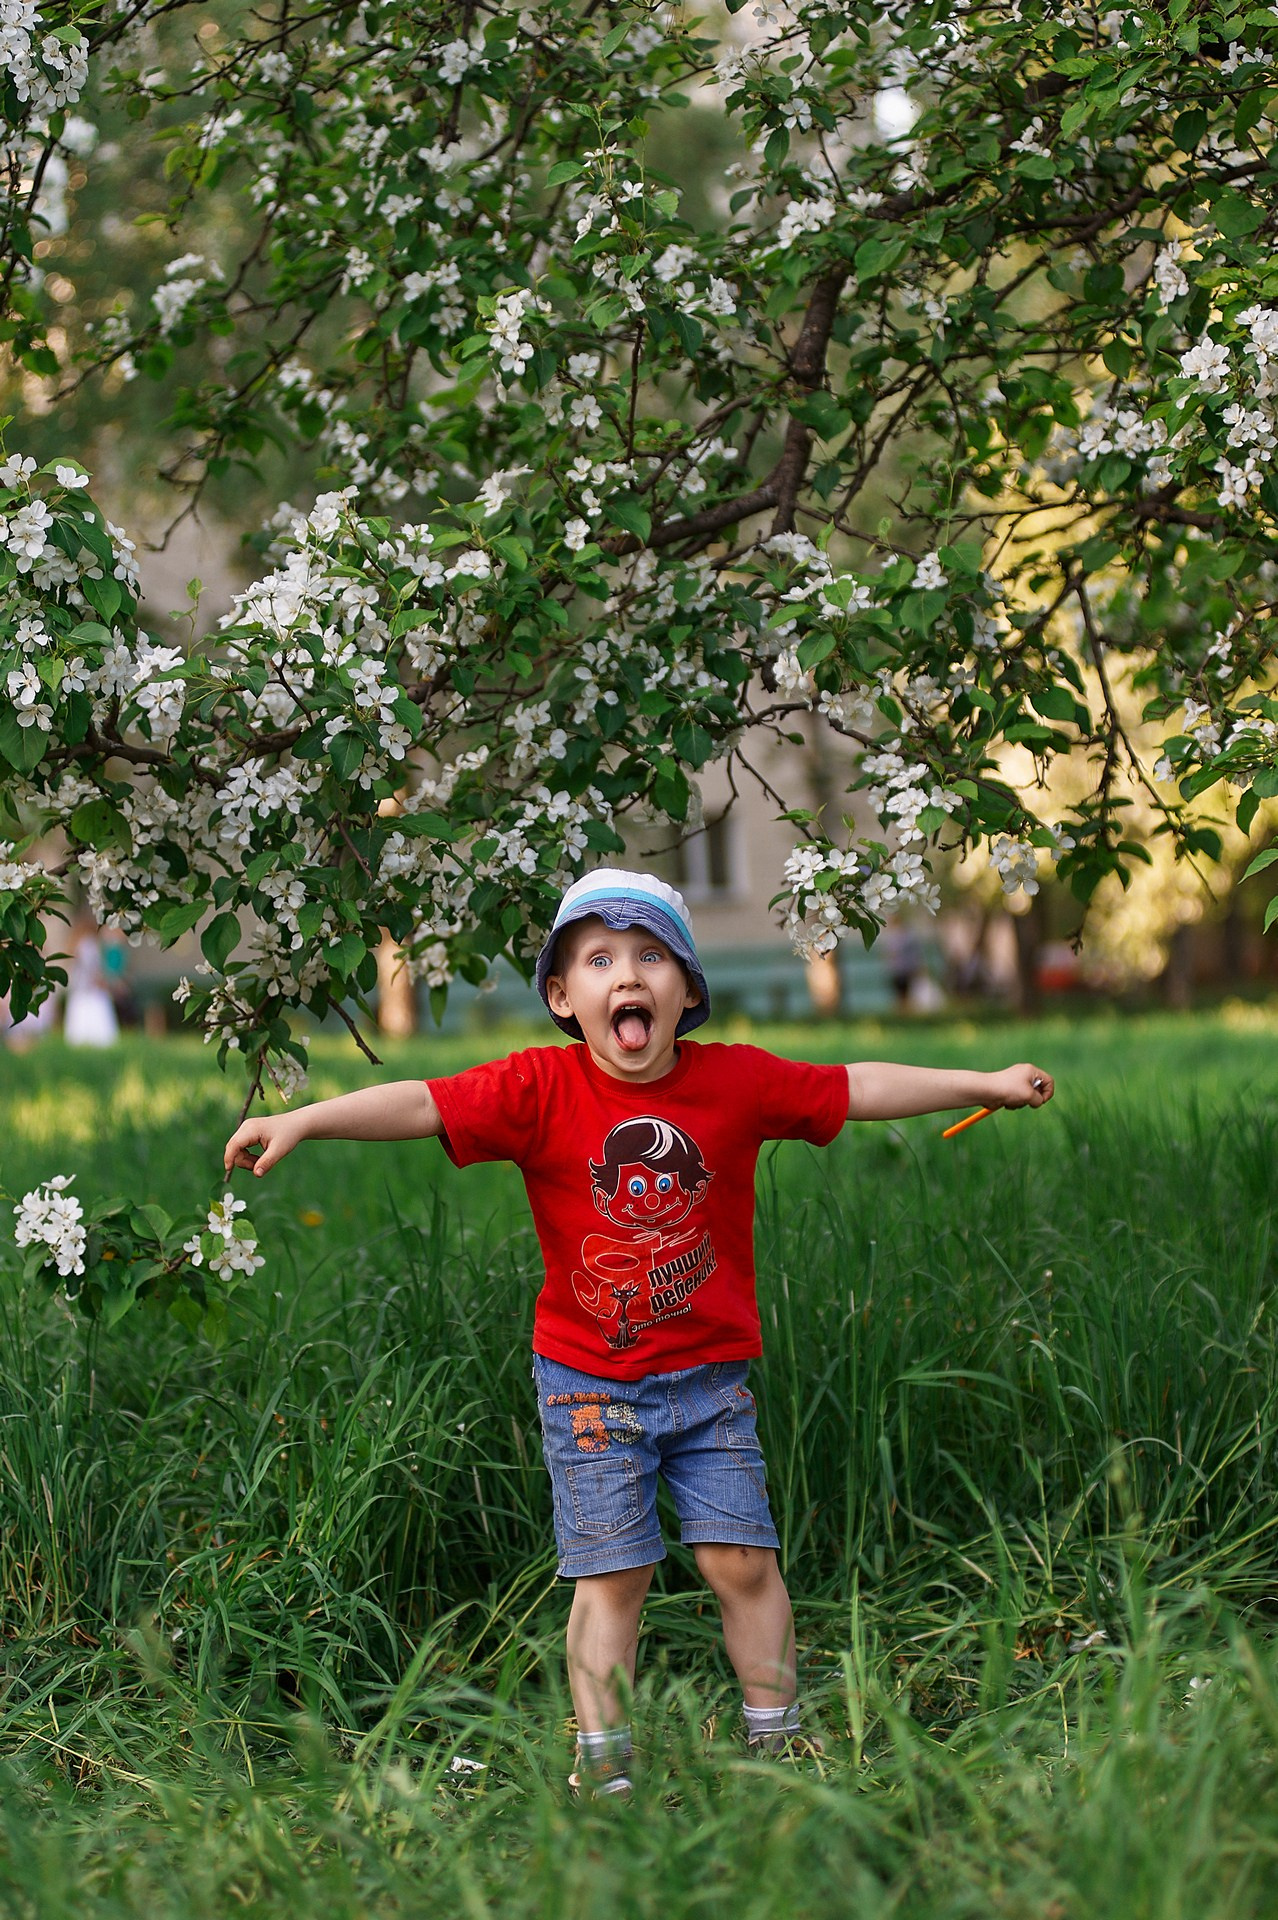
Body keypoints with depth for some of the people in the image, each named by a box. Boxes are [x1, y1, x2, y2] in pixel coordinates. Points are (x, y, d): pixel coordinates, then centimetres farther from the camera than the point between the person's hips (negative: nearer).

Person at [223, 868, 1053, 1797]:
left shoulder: (736, 1080, -6)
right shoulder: (541, 1089, -12)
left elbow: (856, 1089, 3)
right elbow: (422, 1104, -21)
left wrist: (985, 1083, 7)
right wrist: (300, 1120, -32)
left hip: (710, 1377, 2)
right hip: (589, 1384, -1)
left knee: (742, 1559, 4)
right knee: (611, 1573, 2)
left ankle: (777, 1737, 20)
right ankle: (603, 1761, 12)